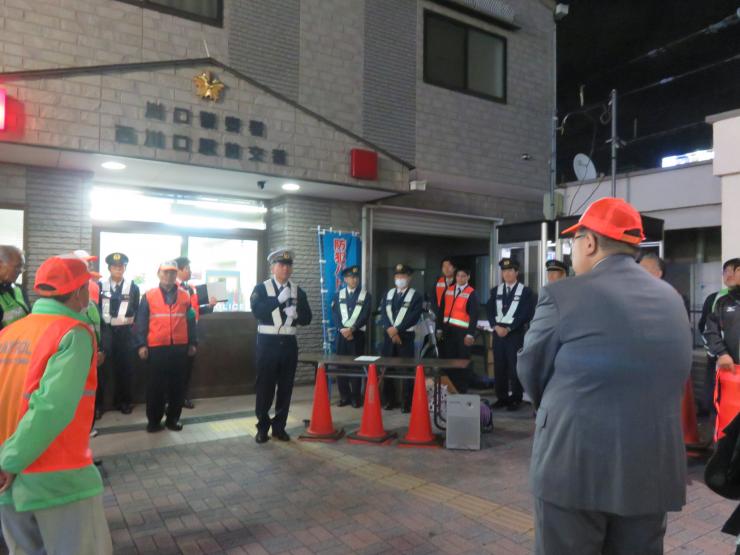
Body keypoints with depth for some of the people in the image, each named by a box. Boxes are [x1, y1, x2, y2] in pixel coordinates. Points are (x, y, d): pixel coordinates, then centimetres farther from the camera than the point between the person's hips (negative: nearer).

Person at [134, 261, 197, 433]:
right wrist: (141, 344, -6)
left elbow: (190, 321, 9)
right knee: (155, 386, 6)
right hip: (156, 348, -2)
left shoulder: (184, 296, 7)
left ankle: (173, 418, 22)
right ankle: (153, 420, 18)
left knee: (177, 385, 9)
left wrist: (193, 343, 7)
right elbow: (141, 322, 0)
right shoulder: (149, 296, 1)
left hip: (180, 347, 2)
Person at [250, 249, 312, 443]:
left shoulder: (298, 291, 9)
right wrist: (279, 299, -21)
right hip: (268, 343, -3)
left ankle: (279, 426, 19)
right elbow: (257, 311, -17)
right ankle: (262, 427, 17)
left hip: (289, 343, 3)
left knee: (286, 387, 7)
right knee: (265, 386, 3)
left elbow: (307, 318, 6)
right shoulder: (261, 288, 0)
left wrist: (295, 314, -14)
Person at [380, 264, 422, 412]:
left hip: (405, 336, -4)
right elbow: (383, 313, 3)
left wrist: (397, 329, -16)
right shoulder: (388, 294, 13)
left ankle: (407, 402, 8)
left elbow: (414, 317, -11)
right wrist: (390, 330, -13)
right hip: (388, 336, 4)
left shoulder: (415, 295, -1)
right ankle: (389, 400, 20)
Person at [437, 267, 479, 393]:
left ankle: (463, 389, 15)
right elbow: (442, 310, 12)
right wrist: (439, 328, 7)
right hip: (448, 330, 4)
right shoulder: (448, 290, 10)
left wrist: (470, 334, -15)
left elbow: (474, 315, -9)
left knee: (463, 360, 4)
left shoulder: (471, 293, -4)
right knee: (449, 359, 8)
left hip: (462, 331, -4)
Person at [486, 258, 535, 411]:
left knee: (515, 367, 0)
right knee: (499, 366, 6)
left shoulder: (525, 291, -1)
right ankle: (501, 397, 15)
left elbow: (525, 314, -8)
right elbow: (489, 311, 8)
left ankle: (516, 399, 9)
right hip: (498, 333, 4)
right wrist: (496, 327, -9)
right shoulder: (495, 291, 13)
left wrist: (508, 329, -13)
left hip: (516, 334, -4)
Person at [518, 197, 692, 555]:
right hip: (653, 469, 6)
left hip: (577, 466, -5)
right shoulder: (672, 299, 5)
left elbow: (532, 374, -4)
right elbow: (667, 381, 12)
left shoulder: (563, 295, -15)